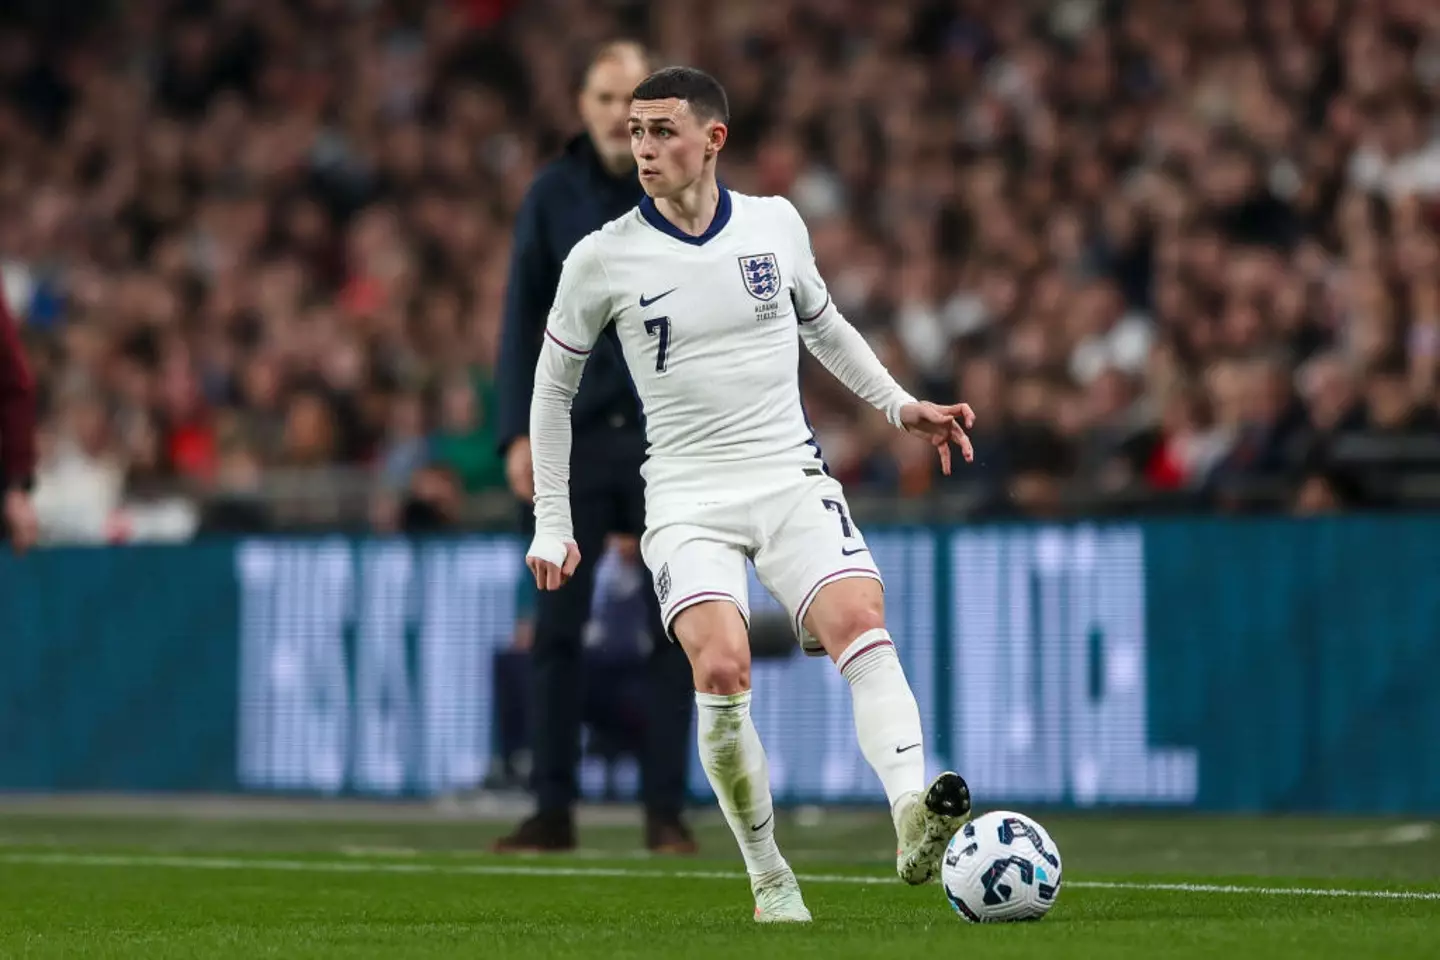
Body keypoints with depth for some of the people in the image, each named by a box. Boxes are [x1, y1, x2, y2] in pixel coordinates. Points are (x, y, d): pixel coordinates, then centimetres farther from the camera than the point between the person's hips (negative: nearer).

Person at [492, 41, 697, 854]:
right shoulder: (554, 196, 5)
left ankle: (667, 809, 6)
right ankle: (554, 809, 4)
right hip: (576, 436, 1)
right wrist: (520, 432, -3)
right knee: (558, 626, -1)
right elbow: (525, 319, 5)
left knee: (676, 631, 0)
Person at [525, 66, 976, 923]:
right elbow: (554, 385, 11)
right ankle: (769, 877, -9)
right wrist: (552, 522, 10)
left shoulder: (777, 225, 4)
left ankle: (914, 820, -40)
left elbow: (824, 326, 24)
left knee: (860, 622, -26)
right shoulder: (603, 259, -2)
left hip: (792, 476, 2)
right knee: (723, 669, -24)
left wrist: (902, 406, 13)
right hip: (687, 499, -2)